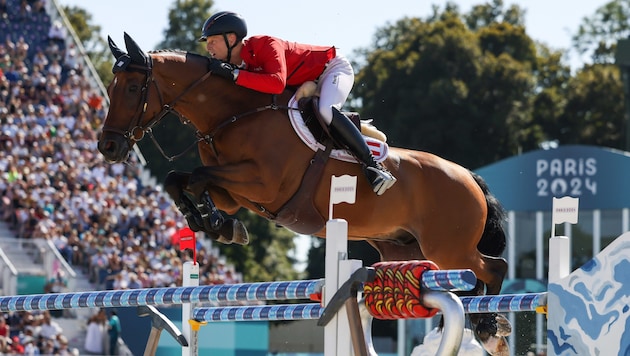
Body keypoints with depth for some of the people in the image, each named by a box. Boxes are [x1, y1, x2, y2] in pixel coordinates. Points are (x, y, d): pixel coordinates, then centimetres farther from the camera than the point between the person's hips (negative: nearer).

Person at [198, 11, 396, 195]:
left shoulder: (266, 45, -31)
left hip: (332, 67, -9)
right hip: (306, 84, 9)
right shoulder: (232, 64, -6)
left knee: (326, 111, -35)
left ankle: (372, 165, -31)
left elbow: (277, 83, -47)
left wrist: (234, 74, -46)